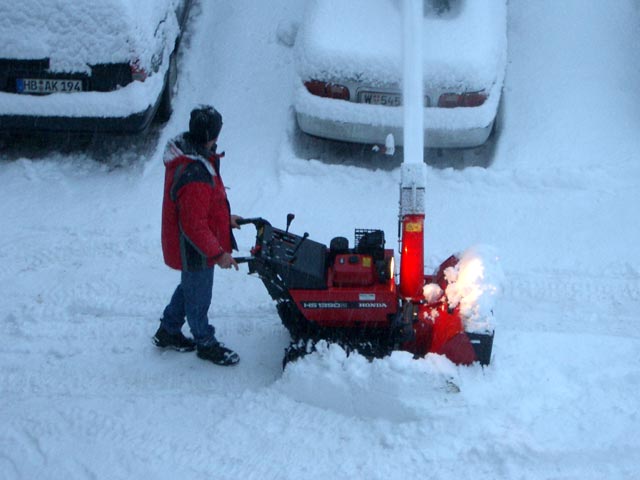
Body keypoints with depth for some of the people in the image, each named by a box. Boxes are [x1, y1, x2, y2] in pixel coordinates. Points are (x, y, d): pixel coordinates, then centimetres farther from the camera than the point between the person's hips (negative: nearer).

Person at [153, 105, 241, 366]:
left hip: (183, 246, 9)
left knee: (189, 286, 28)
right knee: (198, 297, 12)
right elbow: (194, 226, -31)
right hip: (195, 250, -9)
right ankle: (206, 344, 33)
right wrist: (217, 254, -24)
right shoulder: (195, 178, -36)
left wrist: (224, 218, 19)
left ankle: (168, 332, 44)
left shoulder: (185, 153, -4)